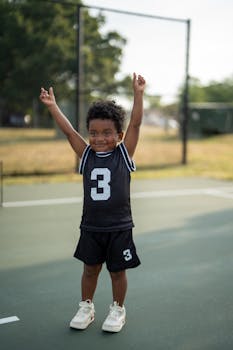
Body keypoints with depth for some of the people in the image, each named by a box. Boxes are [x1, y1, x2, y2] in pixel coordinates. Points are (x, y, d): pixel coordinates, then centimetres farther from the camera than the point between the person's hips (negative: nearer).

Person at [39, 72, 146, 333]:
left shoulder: (123, 153, -6)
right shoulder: (86, 155, 1)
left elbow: (135, 124, -14)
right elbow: (68, 131, -2)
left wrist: (138, 93, -21)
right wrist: (52, 106, -6)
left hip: (119, 227, -2)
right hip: (91, 226, 3)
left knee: (117, 271, 11)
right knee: (90, 269, 16)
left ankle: (118, 309, 32)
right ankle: (86, 307, 36)